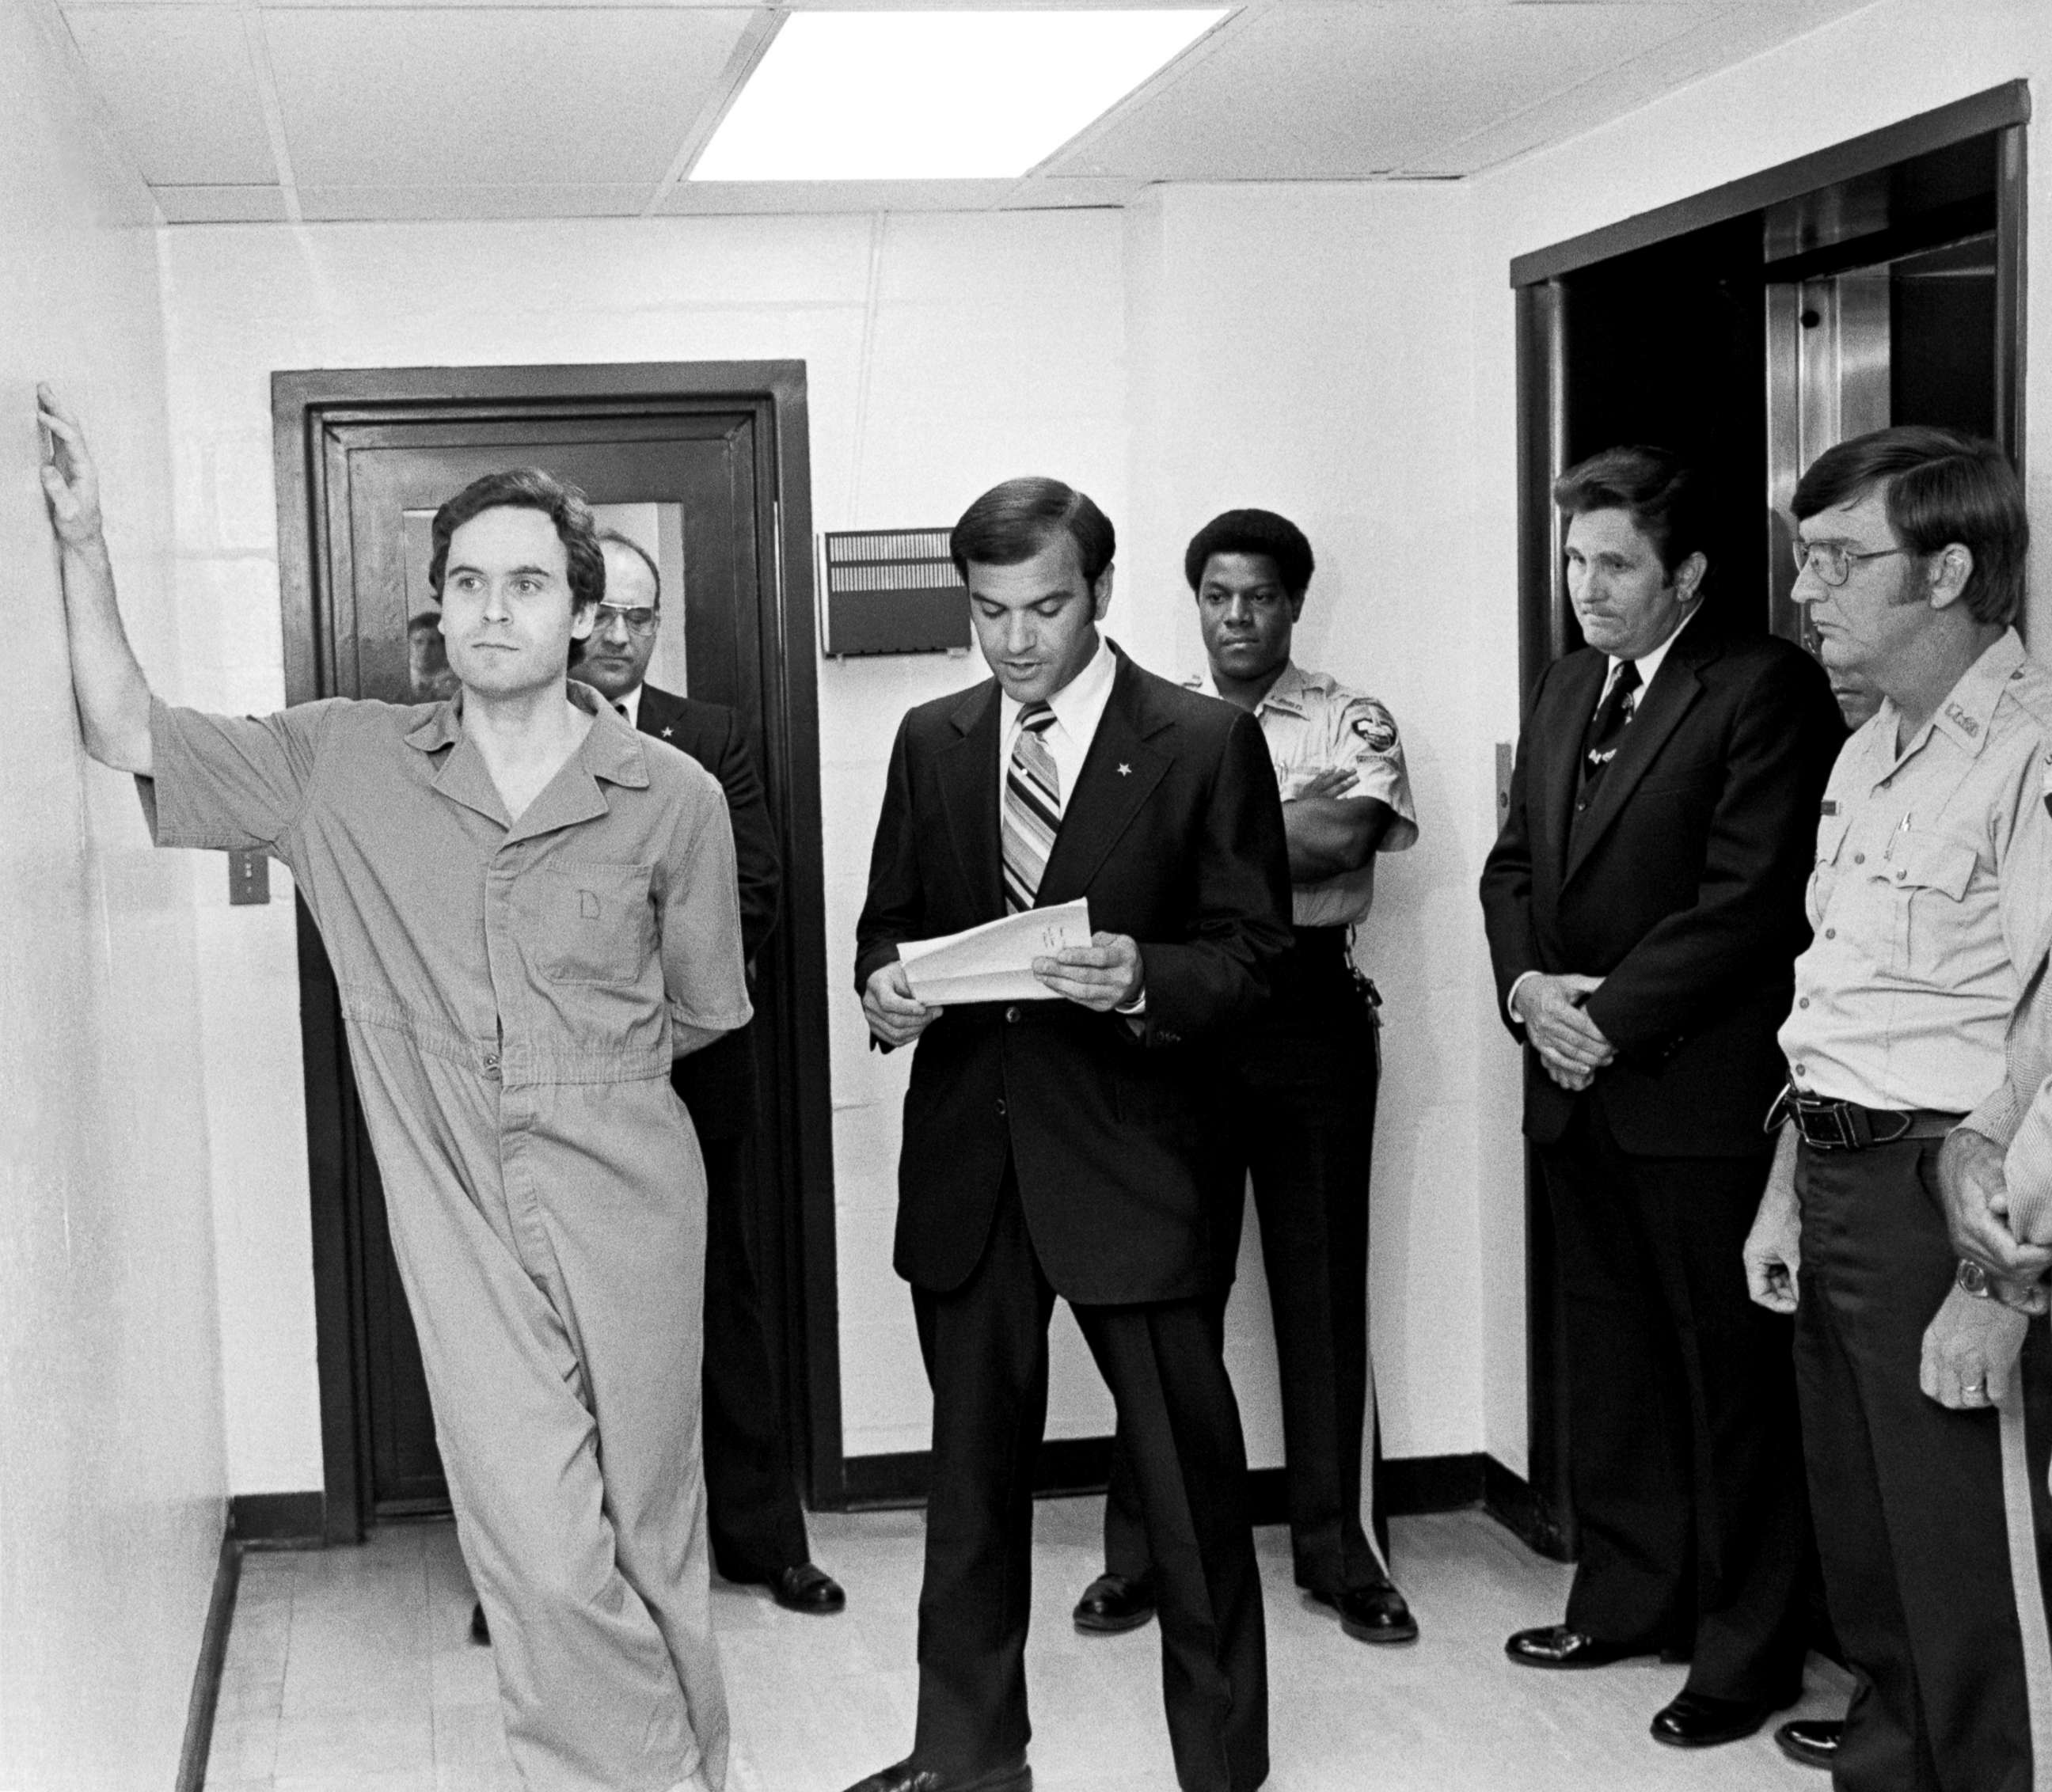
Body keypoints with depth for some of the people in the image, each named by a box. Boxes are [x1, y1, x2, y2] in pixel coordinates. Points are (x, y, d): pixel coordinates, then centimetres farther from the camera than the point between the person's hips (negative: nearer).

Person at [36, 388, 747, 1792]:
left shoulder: (672, 797, -3)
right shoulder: (346, 765, 1)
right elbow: (129, 734, 3)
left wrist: (582, 1079, 10)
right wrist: (84, 546, -3)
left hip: (626, 1205, 0)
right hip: (462, 1225, 0)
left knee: (652, 1545, 13)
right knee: (546, 1560, -5)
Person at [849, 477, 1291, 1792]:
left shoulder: (1206, 745, -4)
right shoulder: (931, 742, 9)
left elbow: (1252, 950, -4)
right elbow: (888, 921, 16)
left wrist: (1146, 980, -23)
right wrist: (884, 986, -6)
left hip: (1124, 1155, -4)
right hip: (964, 1153, 4)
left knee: (1189, 1472, 2)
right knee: (973, 1470, 15)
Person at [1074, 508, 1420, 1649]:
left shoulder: (1351, 722, 3)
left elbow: (1342, 839, -16)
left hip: (1310, 1012, -2)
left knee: (1324, 1286, 4)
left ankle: (1343, 1551, 16)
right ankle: (1145, 1549, 17)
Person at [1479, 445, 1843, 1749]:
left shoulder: (1764, 688, -10)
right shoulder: (1567, 689, 15)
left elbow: (1748, 897, -17)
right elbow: (1517, 862, 16)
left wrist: (1610, 1019, -16)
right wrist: (1527, 985, -3)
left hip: (1701, 1095, -7)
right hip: (1579, 1084, 7)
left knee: (1731, 1371, 2)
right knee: (1612, 1352, 16)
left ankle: (1748, 1652, 13)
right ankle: (1629, 1597, 29)